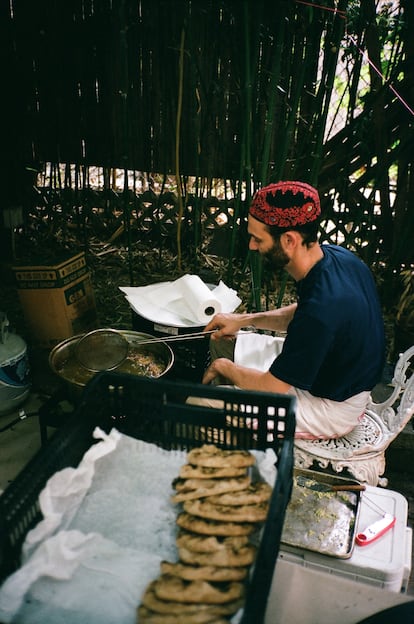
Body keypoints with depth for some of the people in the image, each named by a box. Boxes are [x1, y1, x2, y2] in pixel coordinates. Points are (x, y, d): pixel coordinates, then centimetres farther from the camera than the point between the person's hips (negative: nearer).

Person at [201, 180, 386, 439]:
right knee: (222, 341, 15)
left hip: (331, 407, -9)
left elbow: (271, 389, -28)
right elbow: (300, 313, 10)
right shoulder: (335, 255, -10)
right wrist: (245, 319, 0)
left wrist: (224, 368, -9)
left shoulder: (322, 308, -38)